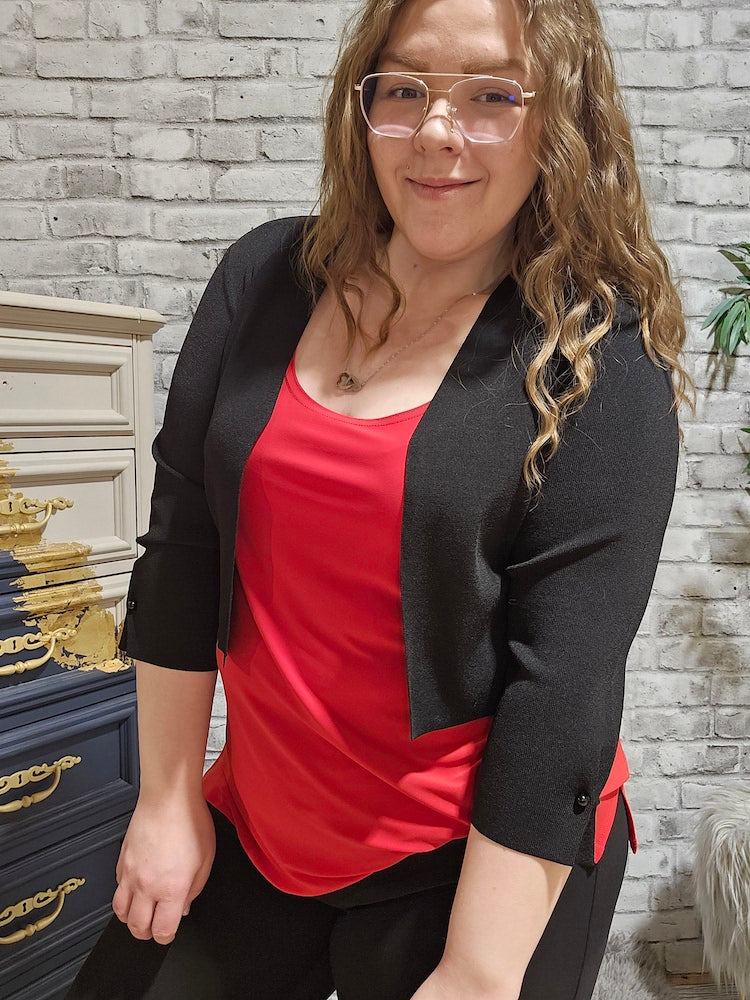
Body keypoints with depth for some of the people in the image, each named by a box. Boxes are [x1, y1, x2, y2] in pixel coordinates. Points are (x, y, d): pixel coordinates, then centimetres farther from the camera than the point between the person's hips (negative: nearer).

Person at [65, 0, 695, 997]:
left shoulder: (603, 365, -14)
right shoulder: (265, 277, -3)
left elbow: (564, 686, -16)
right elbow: (181, 548, -1)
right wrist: (169, 796, 3)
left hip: (479, 866, -4)